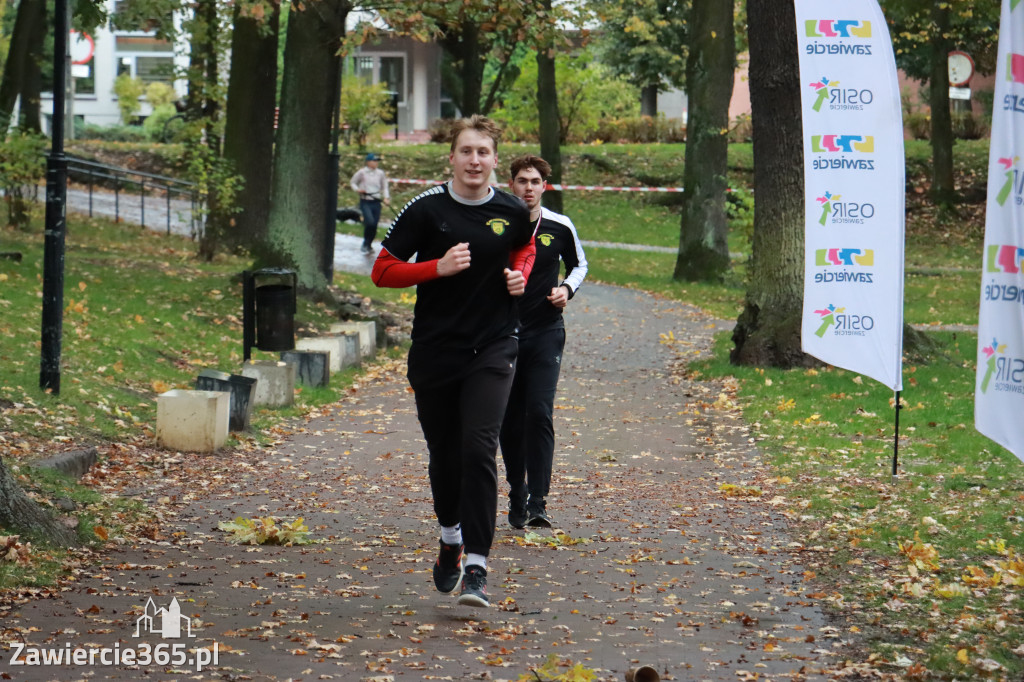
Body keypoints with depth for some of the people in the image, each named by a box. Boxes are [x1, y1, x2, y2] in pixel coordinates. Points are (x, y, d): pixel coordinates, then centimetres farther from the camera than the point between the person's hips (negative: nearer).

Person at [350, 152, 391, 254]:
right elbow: (353, 182, 10)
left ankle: (368, 245, 24)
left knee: (374, 225, 4)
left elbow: (384, 187, 16)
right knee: (370, 222, -22)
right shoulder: (361, 172, -2)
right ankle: (366, 243, -1)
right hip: (365, 202, -4)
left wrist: (386, 197, 1)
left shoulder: (380, 173, 7)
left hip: (376, 202, 4)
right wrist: (357, 189, -10)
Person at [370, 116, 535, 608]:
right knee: (444, 454, 12)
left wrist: (520, 276, 2)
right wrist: (439, 267, -17)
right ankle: (451, 538, 39)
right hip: (434, 350, 1)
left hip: (492, 350, 0)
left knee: (479, 450, -14)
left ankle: (476, 567, -14)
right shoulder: (426, 210, -6)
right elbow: (382, 271, -3)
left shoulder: (514, 213, 0)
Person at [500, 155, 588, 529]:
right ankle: (516, 499, 18)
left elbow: (579, 264, 17)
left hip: (546, 333, -1)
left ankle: (537, 502, -13)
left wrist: (567, 288, -2)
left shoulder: (560, 227, 0)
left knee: (540, 414, -12)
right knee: (510, 420, 5)